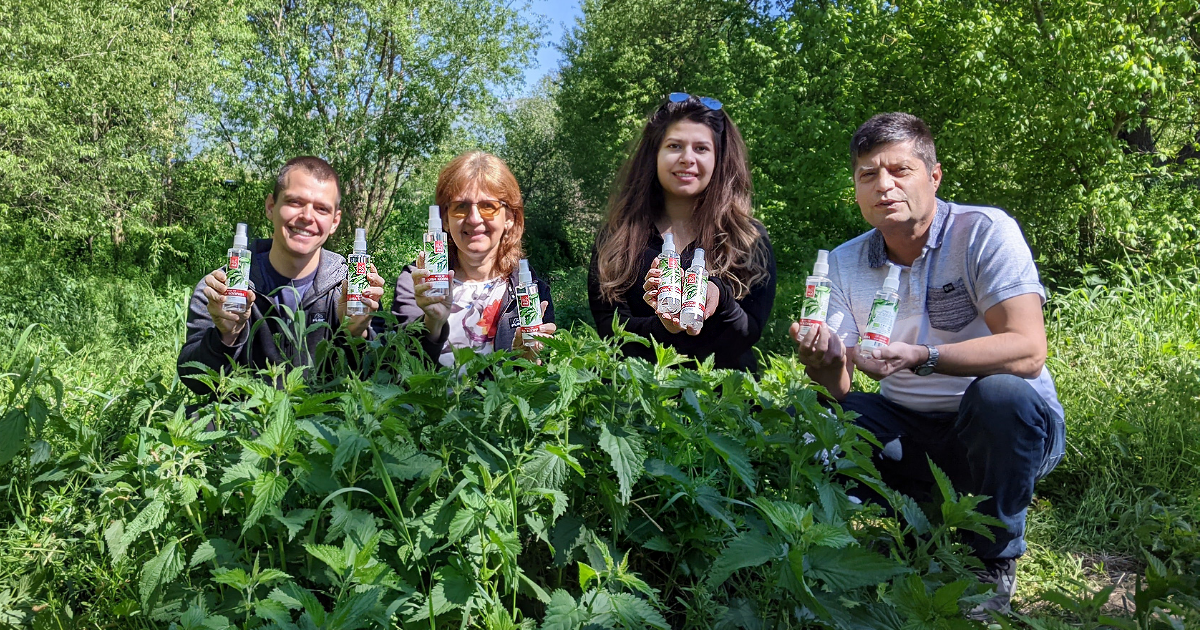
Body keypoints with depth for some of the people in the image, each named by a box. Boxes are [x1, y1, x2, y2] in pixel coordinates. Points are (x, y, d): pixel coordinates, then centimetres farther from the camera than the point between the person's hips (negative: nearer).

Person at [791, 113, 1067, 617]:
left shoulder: (985, 232, -14)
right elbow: (841, 390, -7)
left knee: (1000, 393, -36)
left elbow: (1028, 352, -26)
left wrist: (922, 357, -40)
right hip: (908, 432, 3)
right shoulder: (843, 264, -1)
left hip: (1012, 426, -3)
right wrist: (824, 364, -31)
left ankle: (993, 558, -8)